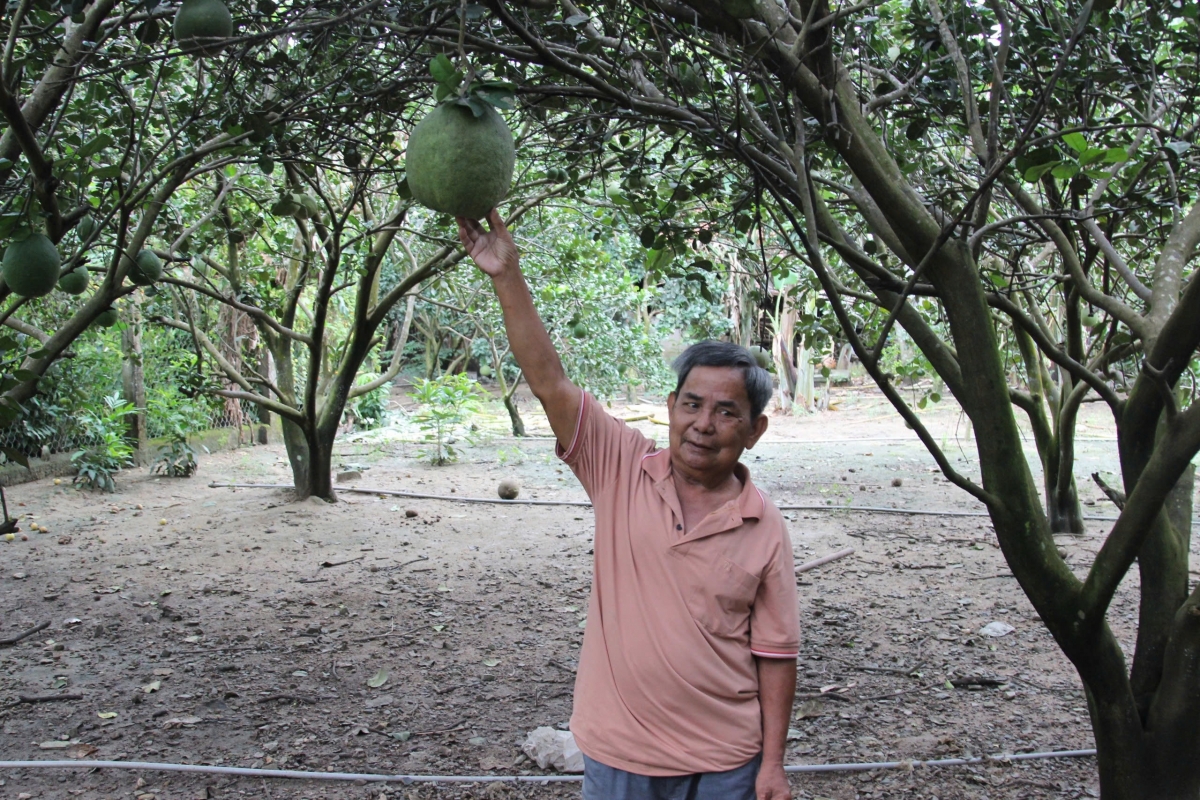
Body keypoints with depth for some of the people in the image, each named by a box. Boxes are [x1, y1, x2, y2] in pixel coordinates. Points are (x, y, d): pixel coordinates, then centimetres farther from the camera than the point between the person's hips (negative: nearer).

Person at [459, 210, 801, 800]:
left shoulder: (764, 530, -7)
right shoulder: (622, 470, -6)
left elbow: (775, 655, -2)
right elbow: (549, 381, -13)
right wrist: (506, 277, -20)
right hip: (616, 751, 1)